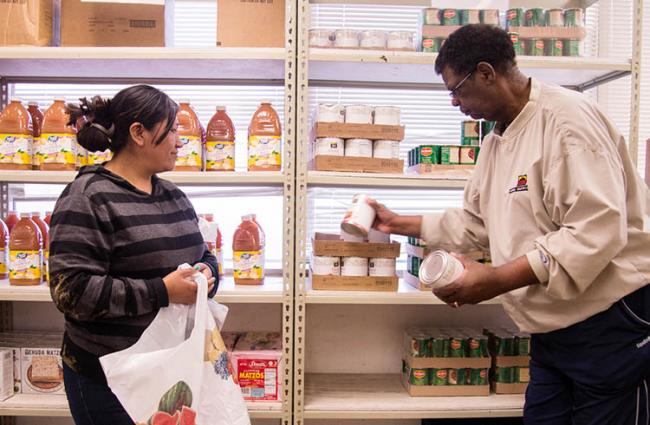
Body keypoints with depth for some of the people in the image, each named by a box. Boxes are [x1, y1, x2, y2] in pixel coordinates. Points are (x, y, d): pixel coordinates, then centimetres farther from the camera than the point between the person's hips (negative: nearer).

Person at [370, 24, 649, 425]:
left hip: (610, 323, -8)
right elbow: (475, 222, 20)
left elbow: (598, 229, -27)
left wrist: (497, 280, -28)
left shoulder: (568, 118, -18)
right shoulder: (497, 139, 11)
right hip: (553, 329, 8)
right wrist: (399, 223, 18)